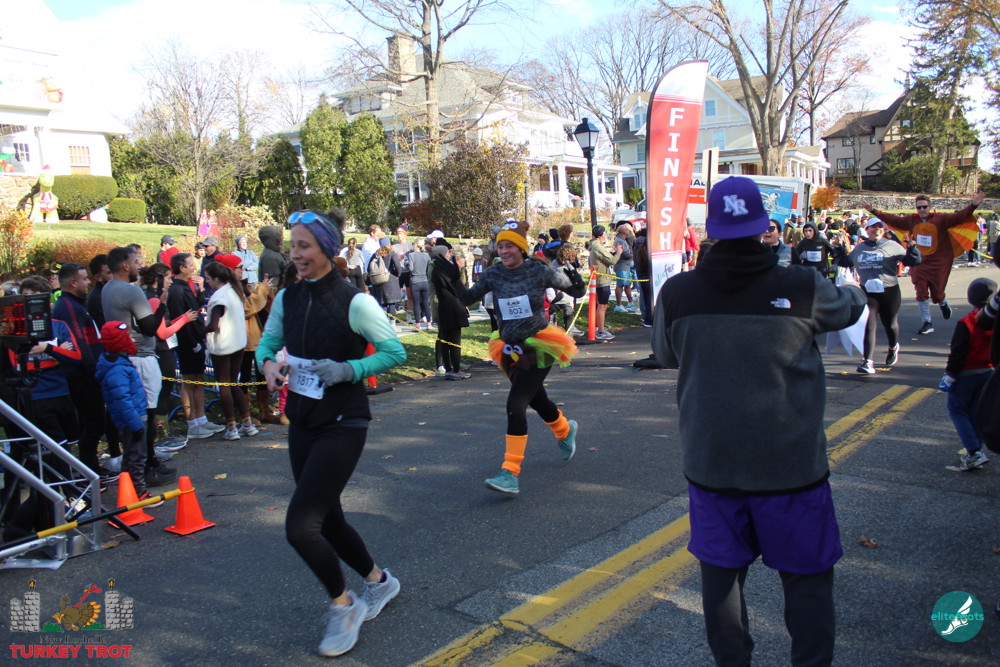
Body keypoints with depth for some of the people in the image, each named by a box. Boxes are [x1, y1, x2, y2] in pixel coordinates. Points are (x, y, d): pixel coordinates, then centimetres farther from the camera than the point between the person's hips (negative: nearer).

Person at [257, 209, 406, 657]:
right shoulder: (287, 298, 3)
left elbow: (395, 351, -11)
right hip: (302, 422, 7)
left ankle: (343, 606, 15)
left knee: (300, 526, -11)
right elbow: (268, 342, 15)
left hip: (342, 425, -7)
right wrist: (268, 363, -7)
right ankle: (379, 581, 41)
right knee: (327, 521, 17)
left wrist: (348, 370, -24)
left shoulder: (353, 301, -15)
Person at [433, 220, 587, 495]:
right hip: (511, 349, 5)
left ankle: (511, 474, -13)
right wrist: (454, 278, -14)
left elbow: (575, 291, -3)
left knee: (515, 404, -17)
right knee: (537, 401, 22)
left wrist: (578, 284, -25)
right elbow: (467, 298, 2)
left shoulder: (539, 271, -11)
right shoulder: (493, 274, -3)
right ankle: (565, 430, 56)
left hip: (539, 347, -5)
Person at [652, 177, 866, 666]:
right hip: (790, 462, -1)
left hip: (711, 462, 2)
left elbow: (665, 356, 10)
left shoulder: (676, 293, -8)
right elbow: (850, 307, 12)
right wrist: (855, 288, 35)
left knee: (721, 572, 15)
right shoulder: (802, 287, -11)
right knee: (807, 577, 15)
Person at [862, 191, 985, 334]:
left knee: (937, 295, 5)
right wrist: (873, 210, -1)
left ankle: (943, 303, 44)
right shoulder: (911, 220, 0)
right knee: (921, 293, -2)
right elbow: (892, 219, 3)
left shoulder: (940, 219, -9)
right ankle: (927, 323, 7)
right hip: (919, 262, 3)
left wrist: (972, 206, -35)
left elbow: (958, 217, -20)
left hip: (938, 262, -3)